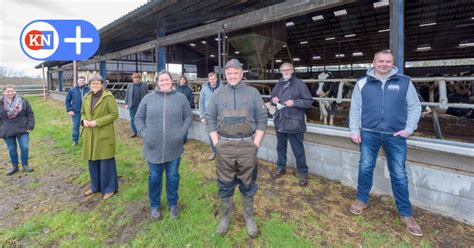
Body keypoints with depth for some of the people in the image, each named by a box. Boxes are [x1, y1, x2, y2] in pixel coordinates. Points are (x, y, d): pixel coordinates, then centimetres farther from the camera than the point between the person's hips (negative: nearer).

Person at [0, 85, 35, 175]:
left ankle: (25, 165, 17)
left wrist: (30, 126, -6)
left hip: (22, 130, -1)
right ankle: (14, 166, 28)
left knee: (25, 148, 0)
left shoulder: (23, 101, -1)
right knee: (12, 150, 11)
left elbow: (30, 114, 1)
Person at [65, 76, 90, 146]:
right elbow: (67, 100, 6)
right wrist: (69, 110, -1)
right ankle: (75, 140, 21)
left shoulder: (89, 90, -3)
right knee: (75, 126, 7)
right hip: (76, 112, 1)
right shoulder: (72, 90, 2)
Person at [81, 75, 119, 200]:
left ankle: (109, 188, 15)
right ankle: (96, 186, 31)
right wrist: (84, 120, -4)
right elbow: (83, 113, 19)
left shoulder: (108, 97, -9)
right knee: (92, 161, 14)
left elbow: (114, 114, -13)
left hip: (104, 134, -6)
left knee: (106, 162, 0)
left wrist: (97, 122, -19)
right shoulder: (87, 97, 10)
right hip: (90, 135, 6)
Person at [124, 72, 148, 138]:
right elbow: (127, 95, 10)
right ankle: (134, 132, 18)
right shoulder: (129, 85, 9)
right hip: (132, 105, 3)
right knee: (132, 119, 7)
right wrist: (126, 104, 3)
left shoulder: (144, 85, 1)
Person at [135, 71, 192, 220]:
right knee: (154, 177, 13)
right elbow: (139, 118, 8)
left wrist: (181, 133, -5)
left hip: (174, 147, 0)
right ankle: (154, 205, 33)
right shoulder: (149, 98, 2)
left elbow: (188, 117, 5)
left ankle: (173, 204, 32)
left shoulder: (181, 98, 2)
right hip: (153, 147, 0)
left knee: (173, 177, 12)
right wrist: (144, 134, -4)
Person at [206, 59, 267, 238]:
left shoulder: (253, 93, 2)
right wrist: (216, 143, -3)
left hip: (247, 145, -1)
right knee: (225, 185, 12)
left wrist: (256, 143, -5)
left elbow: (262, 118, 1)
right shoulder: (218, 94, 5)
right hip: (224, 146, 1)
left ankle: (249, 217, 31)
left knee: (248, 184, 11)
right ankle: (225, 217, 31)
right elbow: (210, 118, 4)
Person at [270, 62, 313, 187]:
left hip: (294, 123, -6)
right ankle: (281, 168, 37)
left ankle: (303, 173, 18)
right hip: (280, 122, 6)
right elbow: (273, 96, 22)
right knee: (280, 147, 19)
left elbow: (309, 101, -10)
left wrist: (294, 103, -22)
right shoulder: (279, 84, 10)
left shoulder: (299, 83, -8)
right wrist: (273, 99, -2)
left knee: (298, 150, 3)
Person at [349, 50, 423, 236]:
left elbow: (415, 107, 7)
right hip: (369, 134, 0)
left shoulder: (404, 82, 3)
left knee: (399, 174, 5)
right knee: (365, 168, 10)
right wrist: (354, 131, -1)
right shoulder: (362, 83, 2)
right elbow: (355, 109, 4)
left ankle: (406, 214, 20)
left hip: (395, 136, 0)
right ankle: (361, 200, 31)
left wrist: (409, 129, -3)